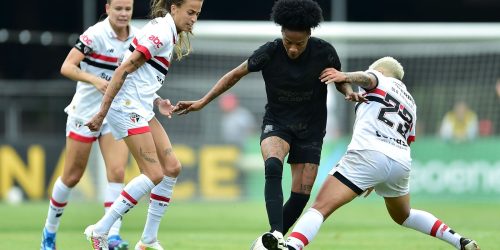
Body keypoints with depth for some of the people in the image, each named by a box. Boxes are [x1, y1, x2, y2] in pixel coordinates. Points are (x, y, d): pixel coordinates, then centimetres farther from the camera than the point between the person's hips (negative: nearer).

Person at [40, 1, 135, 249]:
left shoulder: (137, 37, 2)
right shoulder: (95, 35, -16)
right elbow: (66, 67, -21)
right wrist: (94, 80, -35)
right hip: (85, 113, -4)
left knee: (117, 172, -13)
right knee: (72, 176, 5)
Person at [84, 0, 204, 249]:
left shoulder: (170, 34, 16)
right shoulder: (161, 32, -15)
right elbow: (124, 70, -18)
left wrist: (158, 101, 10)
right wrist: (102, 112, -19)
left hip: (141, 109, 10)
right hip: (128, 107, -10)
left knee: (172, 168, 6)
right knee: (154, 175, -12)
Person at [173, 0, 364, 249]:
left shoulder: (324, 52, -14)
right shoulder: (270, 52, -15)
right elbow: (236, 74, -2)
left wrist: (349, 92, -17)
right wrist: (202, 102, -3)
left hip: (310, 128, 2)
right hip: (276, 123, -2)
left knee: (301, 195, -7)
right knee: (273, 166, -33)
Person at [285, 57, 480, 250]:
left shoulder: (381, 79, 16)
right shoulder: (410, 103, 33)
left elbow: (367, 78, -8)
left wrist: (345, 76, -25)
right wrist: (377, 182, 40)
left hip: (369, 154, -7)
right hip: (401, 162, 7)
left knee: (321, 207, -16)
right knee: (404, 216, 33)